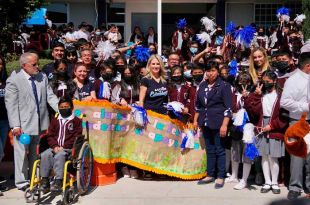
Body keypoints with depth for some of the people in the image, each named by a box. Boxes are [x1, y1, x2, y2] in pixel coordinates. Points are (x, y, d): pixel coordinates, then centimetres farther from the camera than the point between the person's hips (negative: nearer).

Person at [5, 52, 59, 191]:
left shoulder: (42, 77, 6)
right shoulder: (13, 80, -9)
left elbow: (50, 96, 5)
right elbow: (11, 104, -11)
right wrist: (15, 125, -16)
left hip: (39, 122, 5)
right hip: (23, 125, -5)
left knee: (34, 152, 17)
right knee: (22, 152, 3)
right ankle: (22, 182, 16)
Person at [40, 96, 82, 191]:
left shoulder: (76, 121, 6)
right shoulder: (55, 120, 19)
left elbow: (77, 137, -3)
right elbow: (50, 135, 14)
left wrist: (63, 147, -12)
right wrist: (55, 146, -6)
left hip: (68, 148, -4)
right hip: (55, 147, 4)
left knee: (59, 156, -34)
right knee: (44, 155, -24)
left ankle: (58, 181, -32)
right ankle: (45, 180, -19)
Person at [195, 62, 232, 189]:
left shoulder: (224, 86, -7)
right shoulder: (202, 86, 10)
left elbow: (228, 108, -11)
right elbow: (198, 105, 18)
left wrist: (224, 125, -17)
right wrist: (196, 120, 14)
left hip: (218, 123, -5)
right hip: (205, 123, 6)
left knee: (219, 150, 2)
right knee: (209, 150, 13)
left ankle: (220, 177, 12)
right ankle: (210, 175, 22)